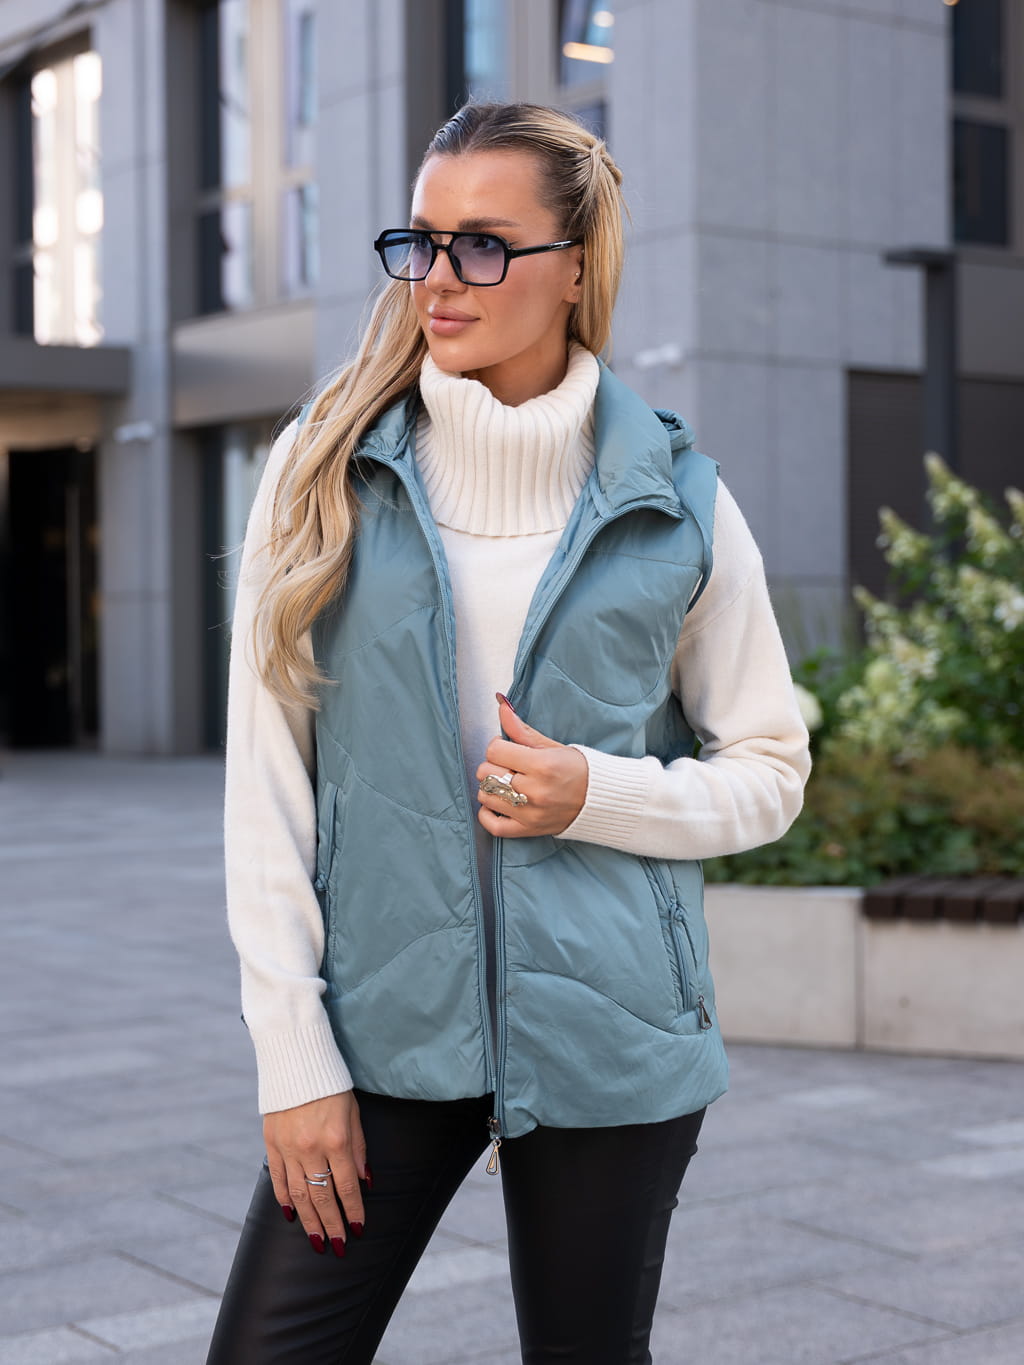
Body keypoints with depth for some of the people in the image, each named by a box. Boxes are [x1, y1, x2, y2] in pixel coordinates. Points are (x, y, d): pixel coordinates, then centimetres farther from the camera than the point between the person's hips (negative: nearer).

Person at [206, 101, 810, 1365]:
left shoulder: (678, 502, 0)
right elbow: (266, 772, -2)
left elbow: (770, 768, 9)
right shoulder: (328, 469, 0)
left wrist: (597, 794, -11)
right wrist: (294, 1054, -6)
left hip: (606, 1036, 0)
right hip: (386, 1024, 0)